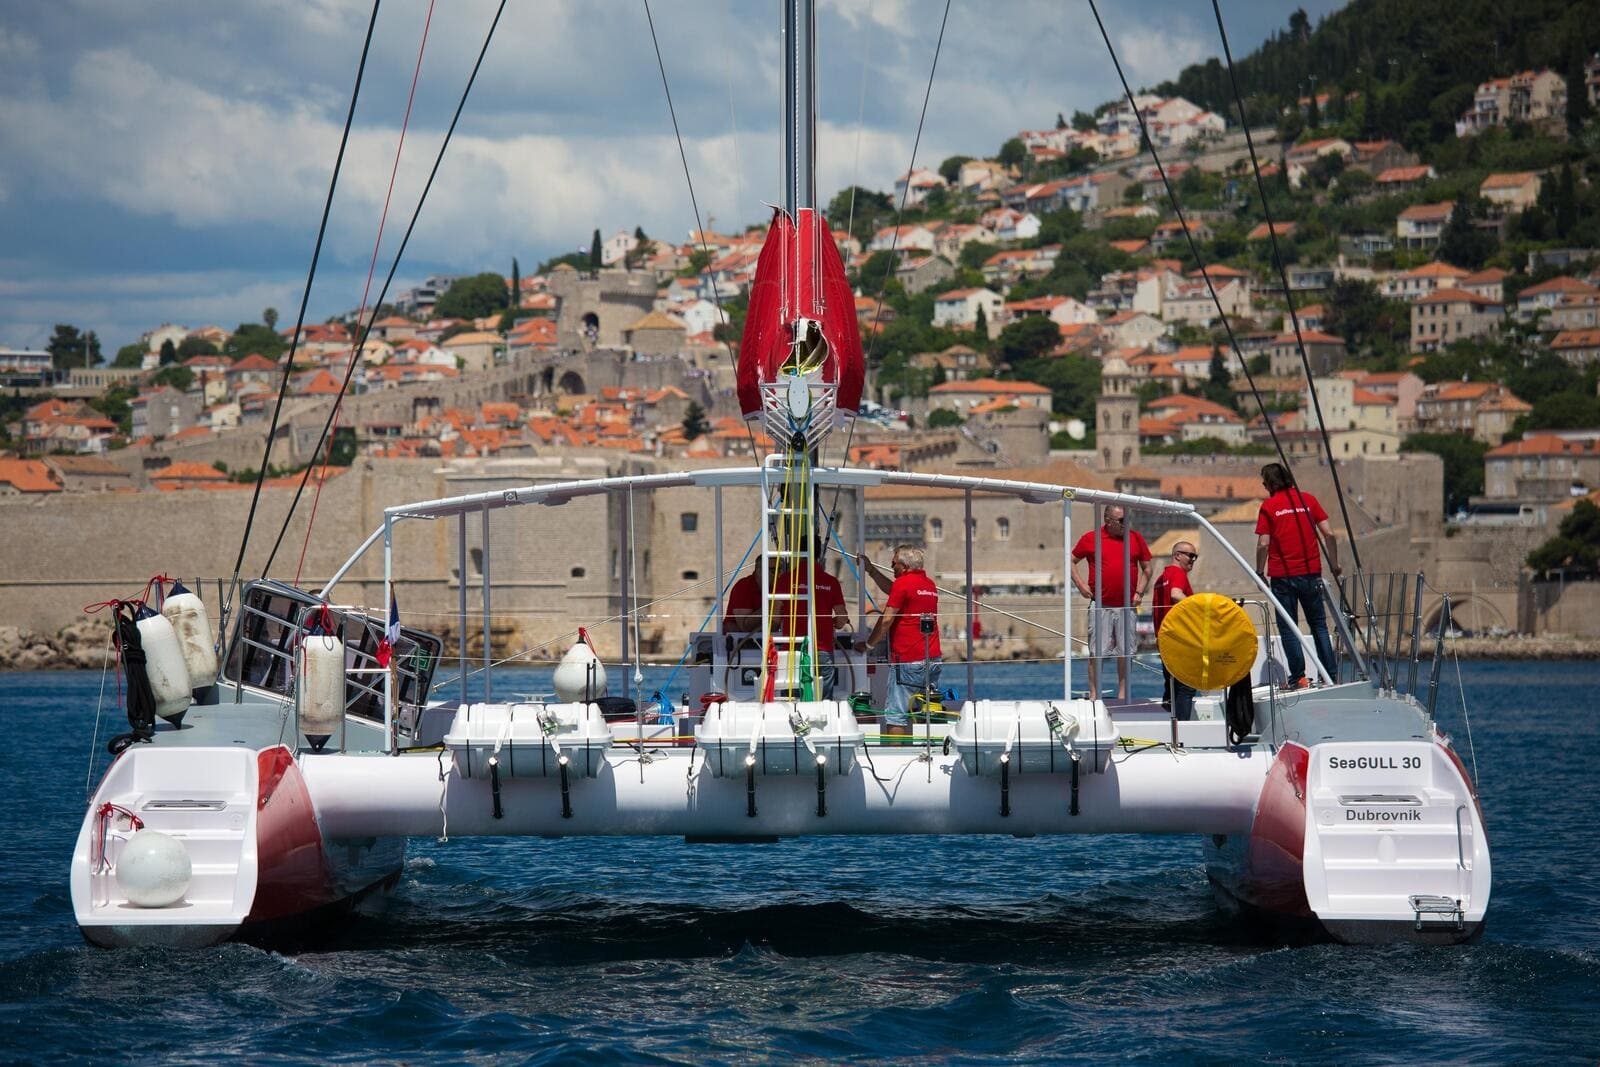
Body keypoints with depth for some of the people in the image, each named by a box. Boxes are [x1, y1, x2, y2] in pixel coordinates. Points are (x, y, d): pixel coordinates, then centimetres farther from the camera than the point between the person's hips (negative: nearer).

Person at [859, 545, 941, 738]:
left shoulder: (903, 583, -10)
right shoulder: (929, 584, 16)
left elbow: (886, 620, -10)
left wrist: (869, 644, 2)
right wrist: (871, 570, 34)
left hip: (908, 659, -8)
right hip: (933, 659, 8)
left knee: (896, 715, -5)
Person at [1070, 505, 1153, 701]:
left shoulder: (1136, 539, 6)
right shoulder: (1090, 539, -1)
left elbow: (1147, 568, 14)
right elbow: (1071, 561, 9)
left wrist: (1139, 592, 2)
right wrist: (1080, 584, -3)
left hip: (1126, 607, 2)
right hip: (1100, 606, -2)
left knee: (1125, 652, 6)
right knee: (1096, 652, -1)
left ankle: (1122, 694, 14)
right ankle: (1094, 694, 4)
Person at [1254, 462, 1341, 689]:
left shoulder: (1269, 506, -3)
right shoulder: (1307, 499, 6)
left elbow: (1263, 544, -9)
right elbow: (1328, 534, 3)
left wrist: (1260, 572, 4)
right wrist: (1334, 565, 12)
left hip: (1282, 576, -3)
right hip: (1310, 572, 3)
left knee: (1289, 628, 3)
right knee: (1318, 625, 10)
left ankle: (1298, 677, -1)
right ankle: (1330, 676, 8)